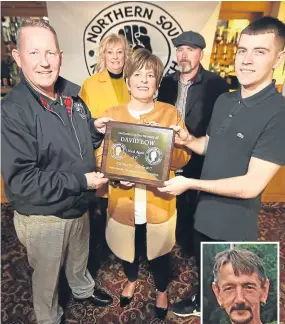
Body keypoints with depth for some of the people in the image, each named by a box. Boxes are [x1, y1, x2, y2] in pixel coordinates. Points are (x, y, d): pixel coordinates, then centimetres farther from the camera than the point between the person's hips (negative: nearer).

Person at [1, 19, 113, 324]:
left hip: (79, 206, 6)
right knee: (47, 276, 23)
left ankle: (83, 290, 62)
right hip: (43, 217, -5)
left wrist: (96, 129, -11)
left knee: (79, 259, 31)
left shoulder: (71, 95, -2)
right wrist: (81, 182, -26)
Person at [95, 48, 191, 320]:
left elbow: (184, 157, -8)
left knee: (160, 251, 20)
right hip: (123, 201, 2)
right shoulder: (111, 115, -2)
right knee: (127, 249, 24)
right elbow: (99, 156, -3)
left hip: (159, 201, -1)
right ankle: (131, 280, 60)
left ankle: (162, 291, 53)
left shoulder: (171, 113, -4)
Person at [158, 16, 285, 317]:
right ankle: (202, 301, 59)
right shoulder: (224, 100, 1)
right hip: (204, 212, 7)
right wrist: (188, 140, -10)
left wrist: (190, 183, -22)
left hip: (234, 224, -6)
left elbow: (251, 185, -25)